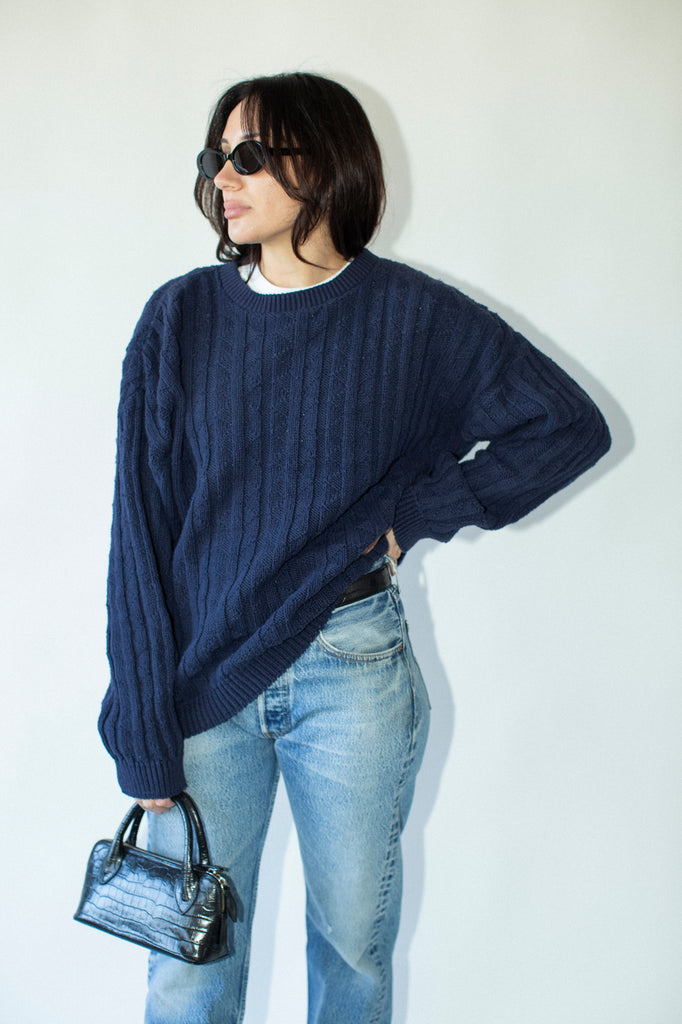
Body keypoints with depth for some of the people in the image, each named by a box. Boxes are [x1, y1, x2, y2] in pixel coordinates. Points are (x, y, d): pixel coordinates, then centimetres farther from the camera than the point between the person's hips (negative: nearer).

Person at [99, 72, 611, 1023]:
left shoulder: (412, 315, -2)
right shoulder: (181, 318, -1)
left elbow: (571, 425, 2)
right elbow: (142, 529, -2)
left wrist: (416, 512, -6)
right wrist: (144, 733, -5)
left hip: (352, 669, 0)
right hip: (203, 669, 1)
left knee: (356, 935, 16)